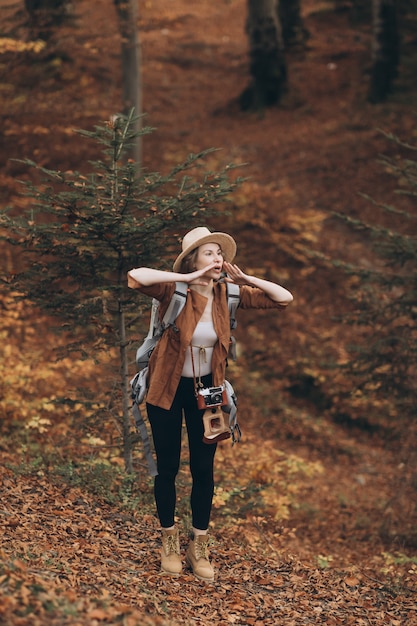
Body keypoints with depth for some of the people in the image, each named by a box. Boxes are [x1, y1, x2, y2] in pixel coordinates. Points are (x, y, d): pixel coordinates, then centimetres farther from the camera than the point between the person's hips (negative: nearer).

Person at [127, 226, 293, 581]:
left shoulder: (227, 295, -7)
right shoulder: (174, 292, -18)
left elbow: (284, 299, -5)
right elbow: (136, 277, -37)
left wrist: (245, 279, -18)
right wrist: (188, 279, -35)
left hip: (206, 389, 3)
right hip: (167, 389, -3)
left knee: (204, 469, 6)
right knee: (168, 467, 7)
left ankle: (199, 546, 20)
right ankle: (170, 542, 24)